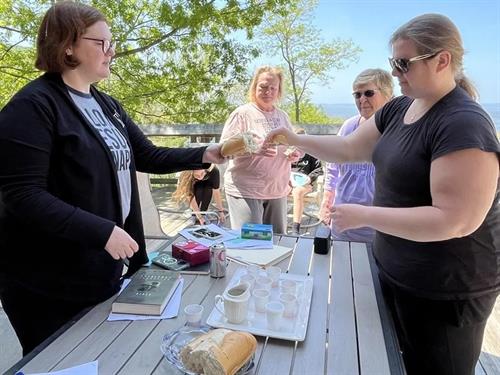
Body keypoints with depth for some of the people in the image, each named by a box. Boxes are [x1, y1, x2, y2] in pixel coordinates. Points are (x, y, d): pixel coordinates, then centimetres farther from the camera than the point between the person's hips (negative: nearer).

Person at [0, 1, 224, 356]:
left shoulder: (107, 105, 8)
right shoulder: (33, 106, -17)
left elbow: (148, 156, 9)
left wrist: (204, 155, -3)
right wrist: (103, 232, -28)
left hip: (103, 270, 8)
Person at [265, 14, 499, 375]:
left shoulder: (464, 124, -25)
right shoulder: (398, 109, 2)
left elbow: (455, 221, -30)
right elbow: (349, 148, 8)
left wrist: (363, 215, -28)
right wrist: (295, 139, -5)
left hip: (445, 290, -8)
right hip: (394, 270, 8)